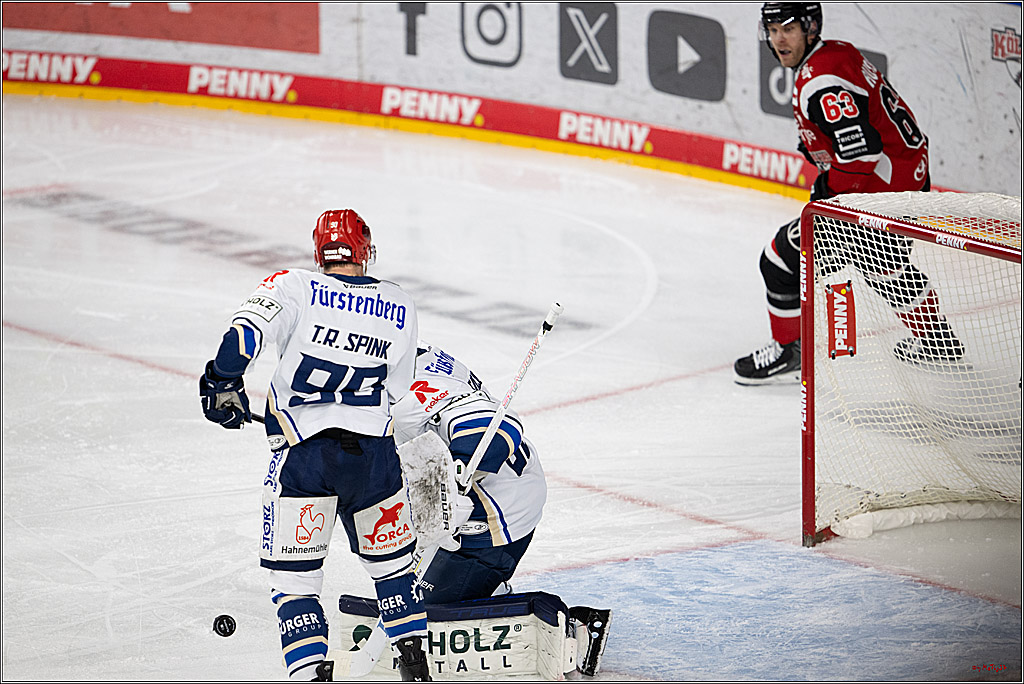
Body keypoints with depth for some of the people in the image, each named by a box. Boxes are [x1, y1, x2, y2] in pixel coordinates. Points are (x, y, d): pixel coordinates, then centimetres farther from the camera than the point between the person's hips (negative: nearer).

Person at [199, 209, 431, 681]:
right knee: (390, 559, 23)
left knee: (294, 574, 6)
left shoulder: (295, 288, 0)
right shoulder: (400, 307, 10)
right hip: (373, 454, 3)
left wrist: (223, 382, -5)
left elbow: (247, 329, -17)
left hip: (303, 454, -3)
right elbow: (393, 391, 15)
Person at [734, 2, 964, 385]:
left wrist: (828, 190, -18)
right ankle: (936, 342, 49)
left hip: (876, 194, -11)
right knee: (886, 262, 34)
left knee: (784, 259, -3)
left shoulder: (820, 82, -23)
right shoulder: (838, 53, 9)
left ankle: (787, 354, 9)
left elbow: (861, 149, -30)